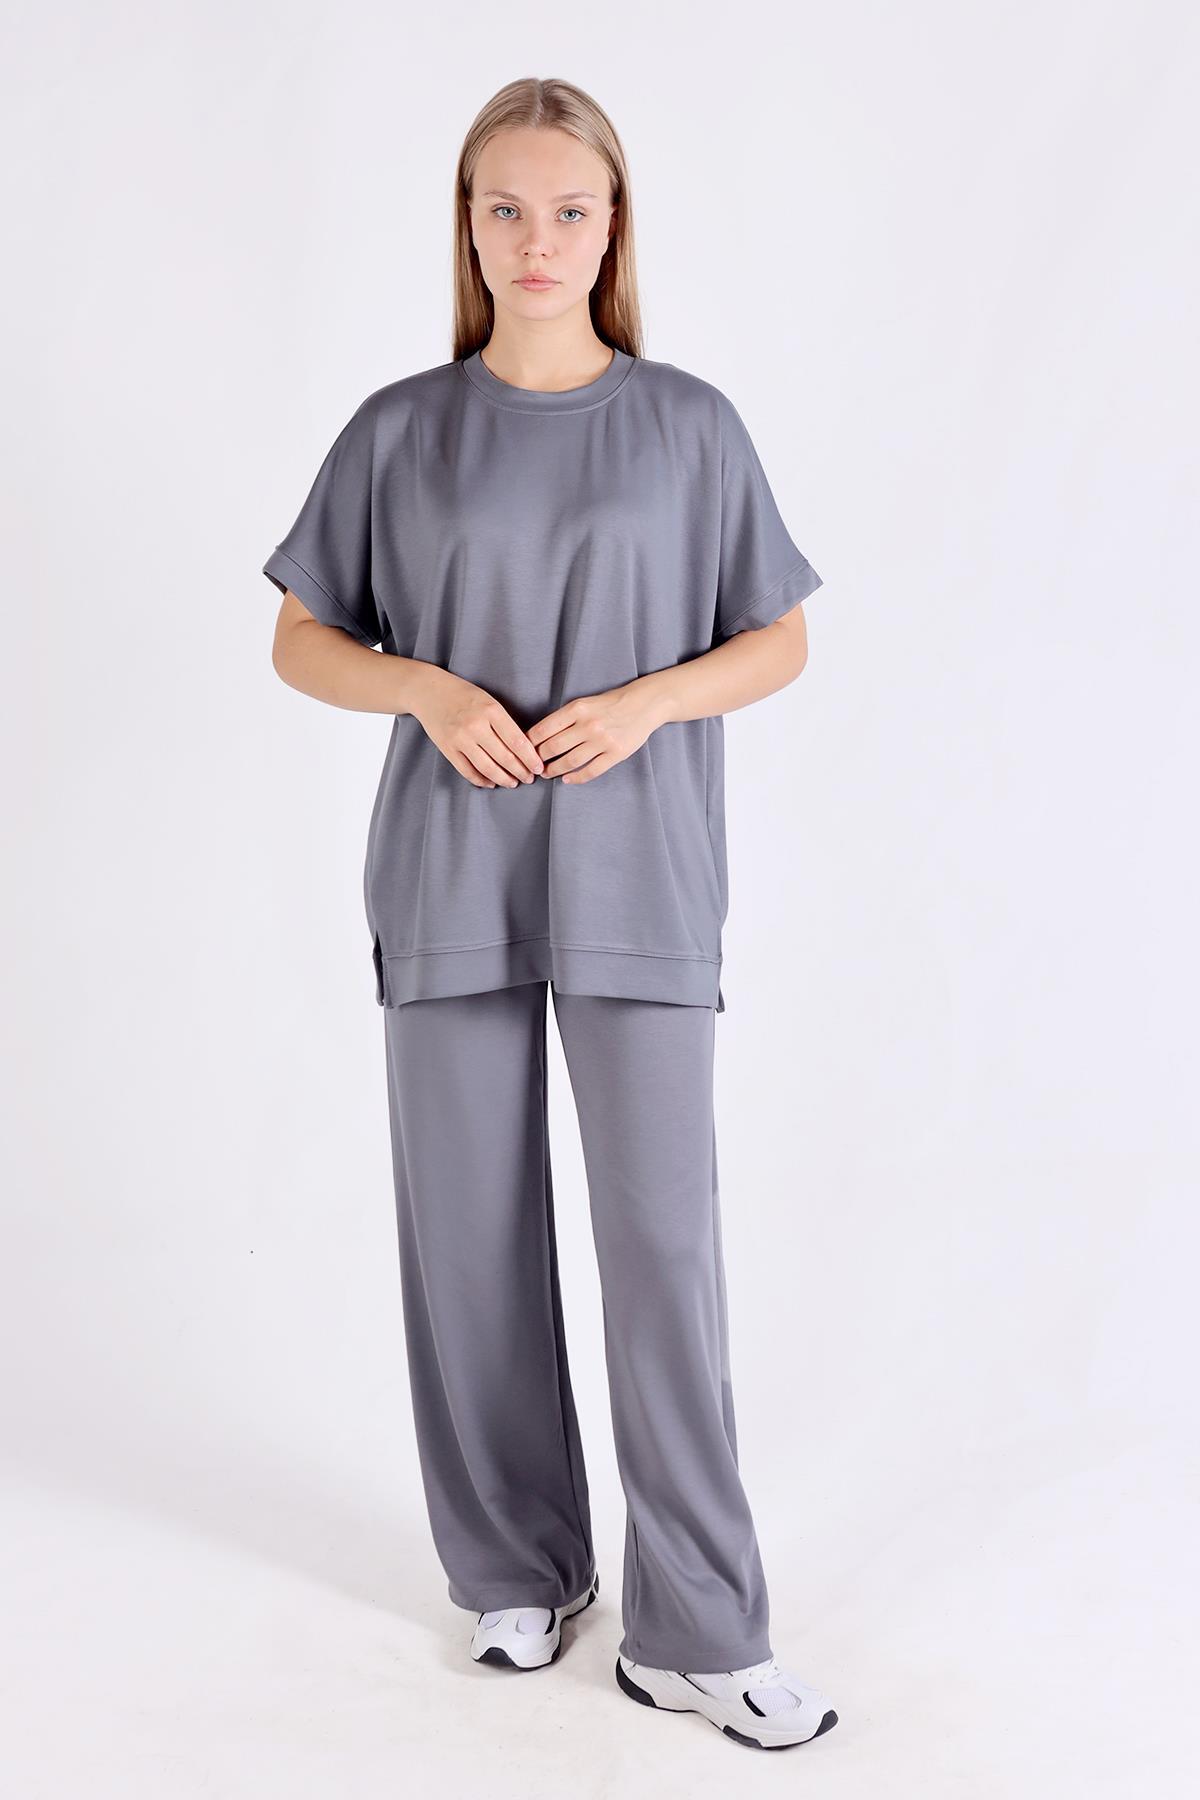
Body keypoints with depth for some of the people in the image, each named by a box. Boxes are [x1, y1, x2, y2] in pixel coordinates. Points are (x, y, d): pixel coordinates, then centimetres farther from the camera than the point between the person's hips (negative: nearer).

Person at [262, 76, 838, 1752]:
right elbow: (302, 641, 10)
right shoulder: (402, 429, 5)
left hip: (636, 882, -1)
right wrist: (427, 688, -11)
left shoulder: (689, 425, 3)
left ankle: (698, 1635, 7)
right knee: (472, 1237, 7)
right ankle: (519, 1569, 26)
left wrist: (646, 701, -12)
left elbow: (782, 642, 7)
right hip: (450, 877, 2)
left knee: (664, 1238, -5)